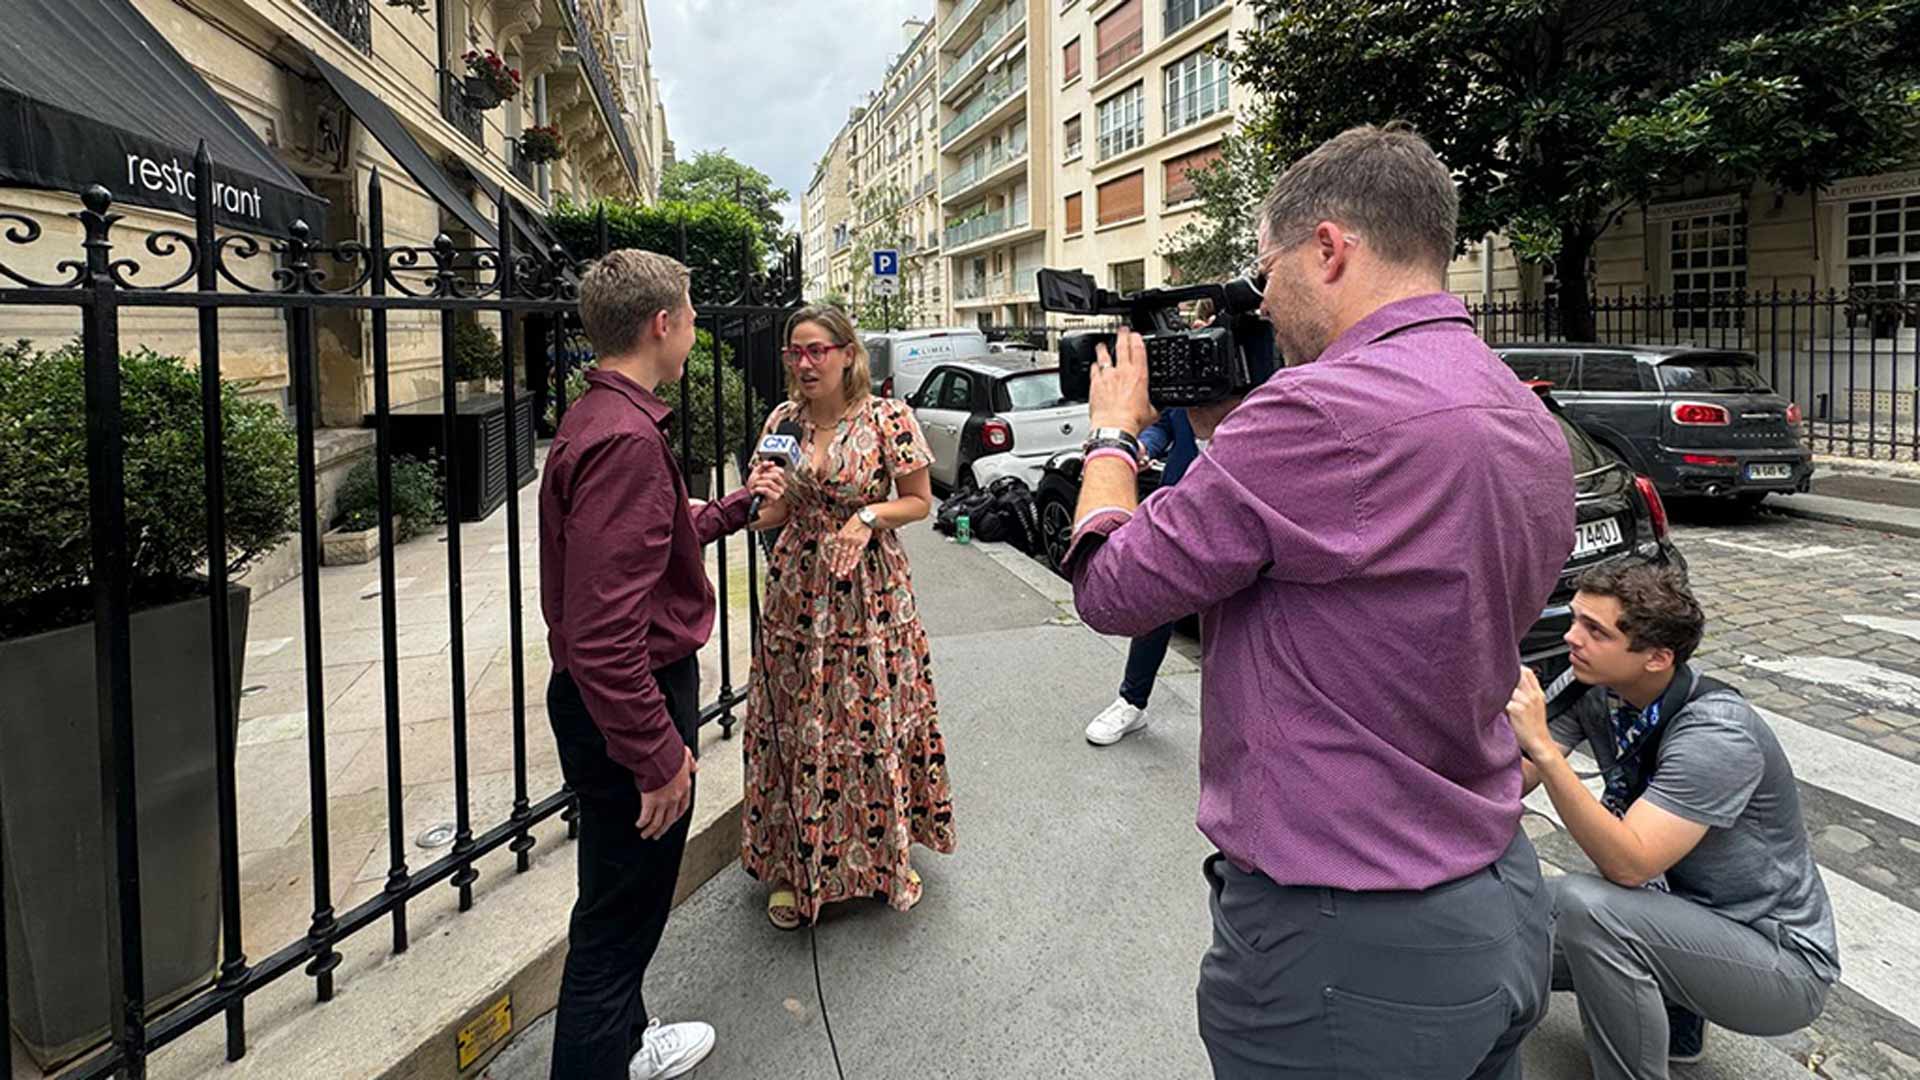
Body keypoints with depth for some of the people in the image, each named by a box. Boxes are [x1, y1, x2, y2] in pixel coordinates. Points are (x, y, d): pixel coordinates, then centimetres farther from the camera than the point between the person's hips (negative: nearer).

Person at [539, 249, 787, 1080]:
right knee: (620, 911, 5)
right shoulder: (627, 437, -26)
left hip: (610, 699, 11)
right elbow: (603, 630, -31)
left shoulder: (599, 419, 9)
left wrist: (740, 505, 30)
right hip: (632, 705, -11)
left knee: (624, 899, 26)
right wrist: (661, 754, -25)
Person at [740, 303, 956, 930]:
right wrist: (761, 500, -15)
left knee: (874, 722, 5)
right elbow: (772, 514, 7)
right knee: (795, 729, 7)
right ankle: (795, 867, 23)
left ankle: (887, 854, 27)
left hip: (870, 591, -3)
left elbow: (918, 501, -1)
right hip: (797, 591, 3)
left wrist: (870, 515, -18)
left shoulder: (888, 418, -8)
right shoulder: (785, 420, 3)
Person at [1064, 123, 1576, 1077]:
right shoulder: (1536, 429, 4)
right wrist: (1232, 439, 11)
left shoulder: (1325, 408, -26)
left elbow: (1112, 589, -16)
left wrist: (1114, 430, 1)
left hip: (1345, 945, -8)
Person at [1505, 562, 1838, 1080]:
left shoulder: (1716, 732, -28)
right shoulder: (1594, 691, -7)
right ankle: (1670, 1008, 17)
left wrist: (1542, 746, -40)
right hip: (1690, 914, 8)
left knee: (1582, 902, -31)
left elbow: (1629, 865, -34)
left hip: (1784, 963, -8)